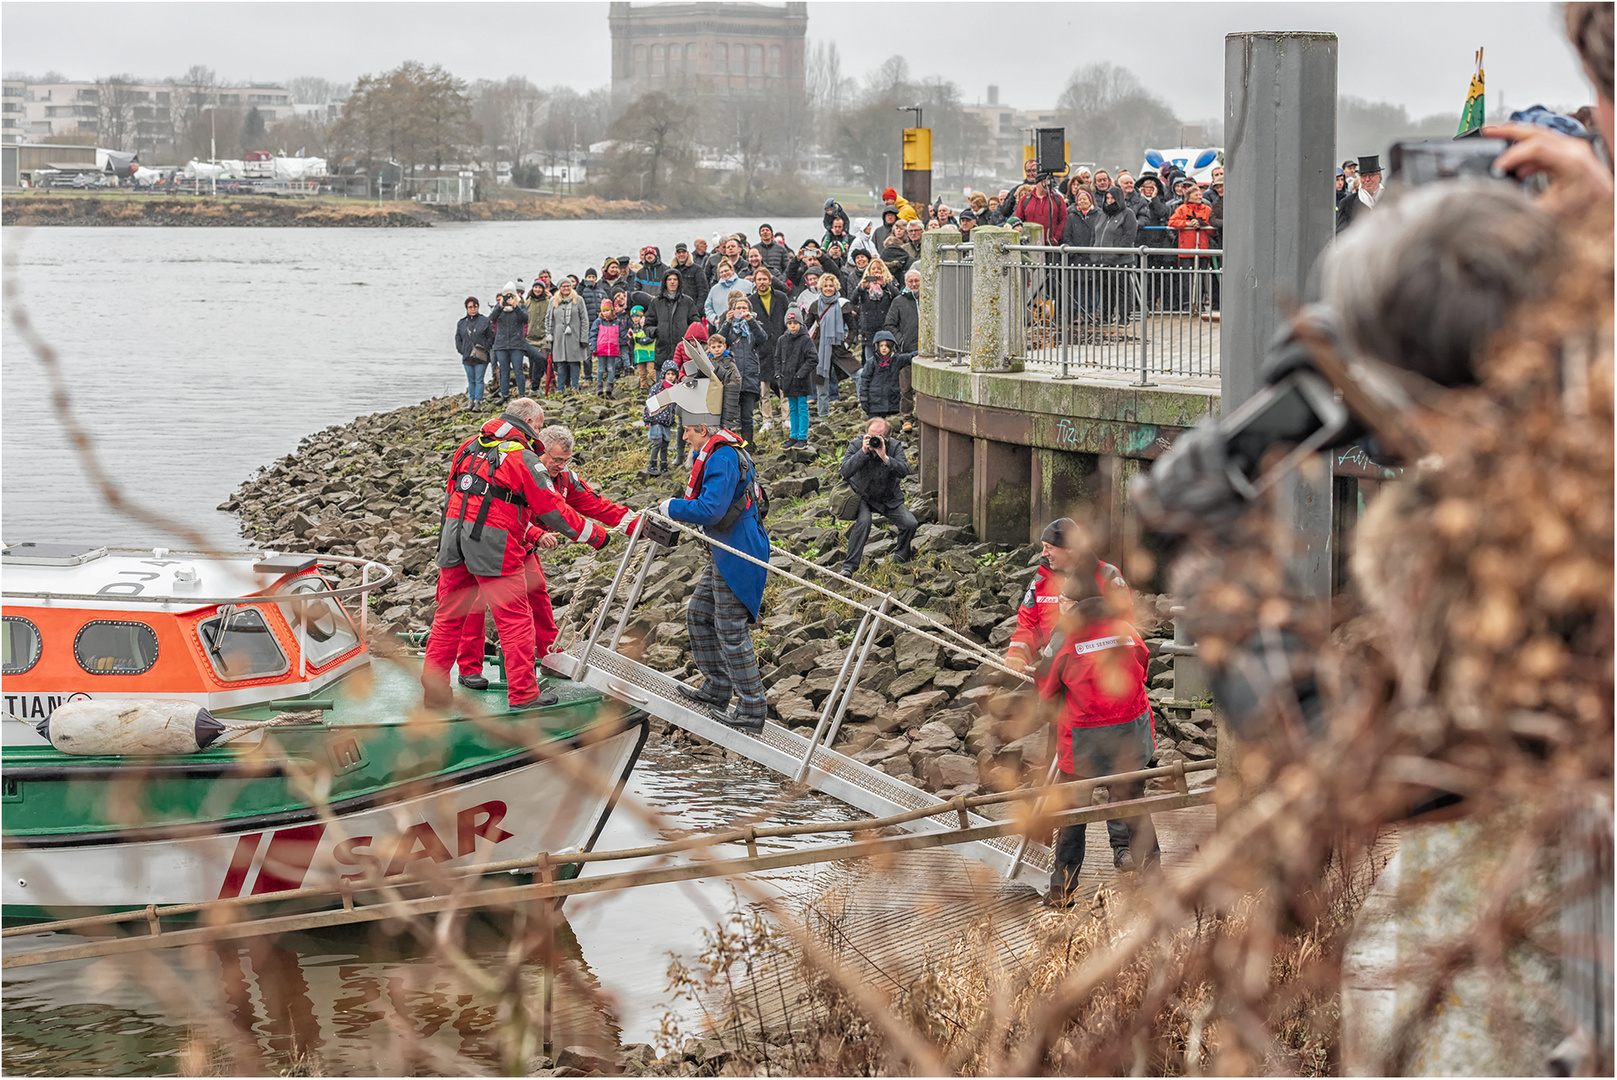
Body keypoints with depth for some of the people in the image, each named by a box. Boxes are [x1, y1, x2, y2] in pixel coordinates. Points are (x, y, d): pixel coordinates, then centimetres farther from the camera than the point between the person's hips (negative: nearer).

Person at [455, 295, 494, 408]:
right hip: (467, 357, 3)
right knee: (471, 381, 7)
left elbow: (491, 337, 3)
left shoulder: (485, 321, 1)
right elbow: (458, 339, 17)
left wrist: (484, 349, -7)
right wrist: (462, 351, 4)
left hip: (481, 357, -3)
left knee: (479, 380, -4)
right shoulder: (461, 323, 11)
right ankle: (471, 401, 12)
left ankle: (478, 401, -2)